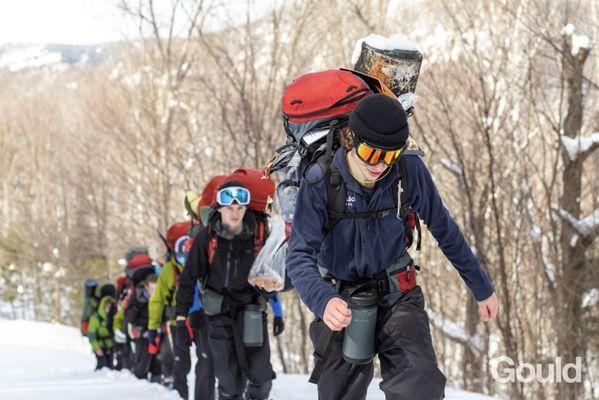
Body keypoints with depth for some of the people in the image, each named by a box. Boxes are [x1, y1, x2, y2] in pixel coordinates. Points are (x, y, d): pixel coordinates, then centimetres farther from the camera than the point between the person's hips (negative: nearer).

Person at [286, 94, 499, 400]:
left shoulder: (410, 171, -14)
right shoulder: (320, 182, -19)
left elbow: (445, 230, 0)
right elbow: (300, 256, -23)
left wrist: (482, 289, 9)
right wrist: (323, 301, -44)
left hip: (397, 297, 0)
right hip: (341, 303, 0)